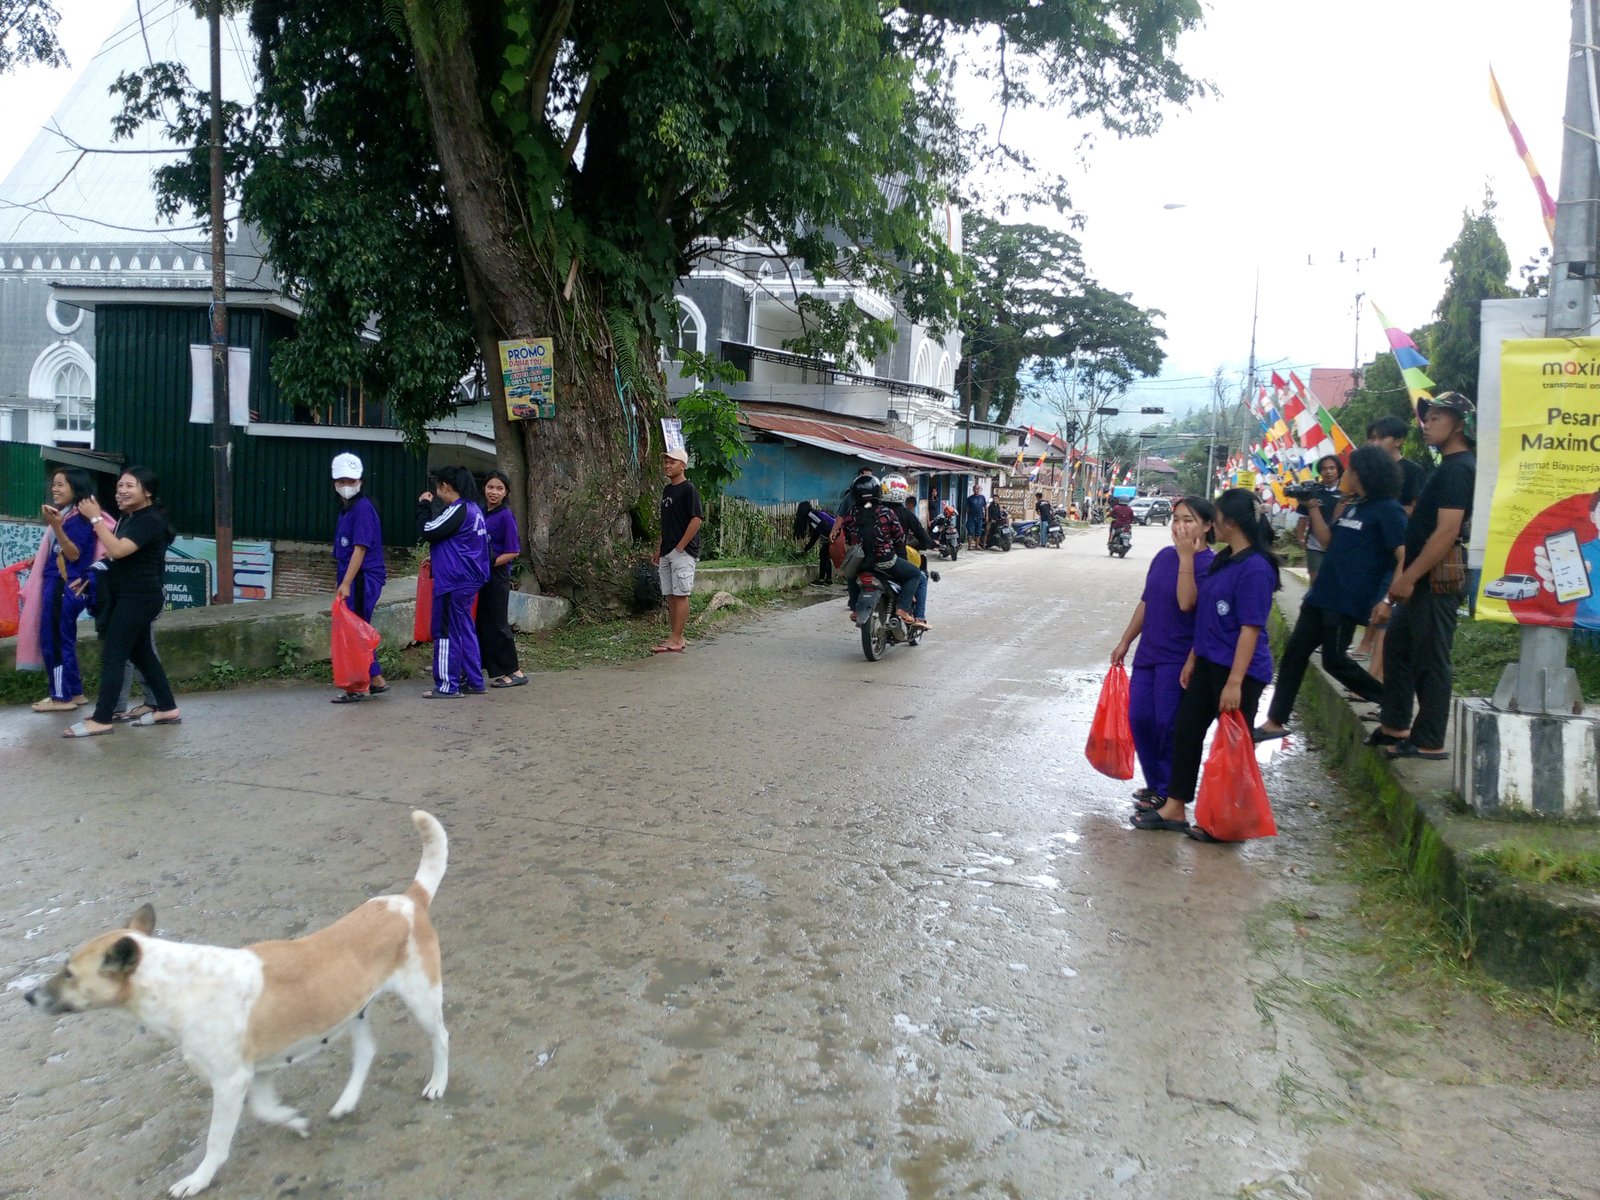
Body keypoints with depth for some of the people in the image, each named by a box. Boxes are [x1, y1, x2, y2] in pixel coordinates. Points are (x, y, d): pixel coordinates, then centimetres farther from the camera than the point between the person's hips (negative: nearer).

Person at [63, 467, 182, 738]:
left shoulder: (150, 520, -17)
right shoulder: (129, 518, 13)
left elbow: (118, 550, -28)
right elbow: (118, 555, 23)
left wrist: (96, 518, -21)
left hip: (139, 597, -10)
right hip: (128, 595, 10)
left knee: (112, 654, -9)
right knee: (141, 653, 13)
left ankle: (101, 720, -5)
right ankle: (167, 709, 19)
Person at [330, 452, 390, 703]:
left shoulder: (363, 508, -13)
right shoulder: (346, 509, 17)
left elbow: (360, 548, -20)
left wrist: (346, 583, -23)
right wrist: (342, 583, 22)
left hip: (362, 579, -10)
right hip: (351, 581, 10)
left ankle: (358, 688, 0)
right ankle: (376, 681, 20)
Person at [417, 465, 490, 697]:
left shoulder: (457, 510, -16)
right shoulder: (473, 509, 13)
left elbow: (427, 531, -15)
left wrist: (424, 506, -3)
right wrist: (437, 556, 20)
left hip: (453, 581, -9)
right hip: (468, 579, 9)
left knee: (446, 631, -2)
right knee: (465, 630, 14)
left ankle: (448, 686, 2)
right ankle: (474, 682, 18)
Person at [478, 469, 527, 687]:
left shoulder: (506, 516, -10)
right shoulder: (481, 514, 10)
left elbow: (513, 552, -13)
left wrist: (489, 564, -18)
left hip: (497, 577, -7)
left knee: (497, 624, -3)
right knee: (481, 622, 9)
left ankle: (515, 672, 7)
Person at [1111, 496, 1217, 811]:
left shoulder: (1209, 564, -13)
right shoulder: (1163, 556, 7)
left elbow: (1187, 603, -28)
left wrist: (1187, 557, -27)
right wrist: (1125, 641, 17)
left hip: (1179, 658, -7)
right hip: (1148, 652, 7)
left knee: (1168, 725, -2)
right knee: (1139, 718, 7)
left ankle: (1167, 792, 15)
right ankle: (1154, 784, 24)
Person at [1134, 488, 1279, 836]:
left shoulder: (1255, 568, -19)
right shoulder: (1222, 561, 8)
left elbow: (1251, 628, -22)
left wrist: (1234, 682, -23)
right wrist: (1193, 658, 18)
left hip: (1240, 670, -9)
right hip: (1208, 663, 9)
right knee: (1186, 730, 12)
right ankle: (1174, 808, 22)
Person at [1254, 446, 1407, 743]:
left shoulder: (1388, 510, -11)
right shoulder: (1352, 505, 14)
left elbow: (1404, 557, -16)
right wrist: (1314, 509, 10)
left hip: (1347, 601, -9)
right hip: (1321, 593, 9)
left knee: (1334, 660, -4)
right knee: (1294, 652, 7)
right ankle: (1275, 722, 12)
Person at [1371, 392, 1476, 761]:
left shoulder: (1457, 468, -14)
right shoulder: (1449, 466, 17)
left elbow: (1447, 531, -23)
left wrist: (1407, 577, -23)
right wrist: (1406, 578, 21)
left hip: (1438, 577, -11)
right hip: (1426, 577, 11)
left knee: (1431, 658, -4)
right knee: (1397, 644, 17)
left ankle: (1428, 742, 4)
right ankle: (1395, 725, 25)